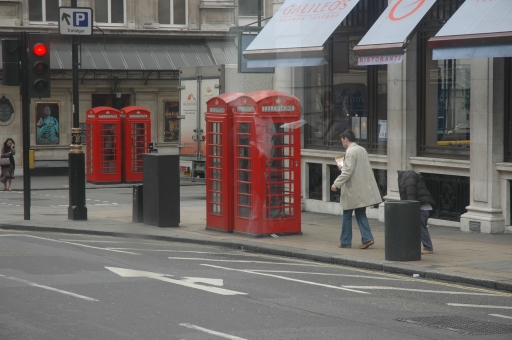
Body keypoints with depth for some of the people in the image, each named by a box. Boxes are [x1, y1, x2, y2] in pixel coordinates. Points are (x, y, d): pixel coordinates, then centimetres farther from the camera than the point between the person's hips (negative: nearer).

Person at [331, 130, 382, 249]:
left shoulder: (351, 152, -16)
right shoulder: (362, 150, 11)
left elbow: (348, 171, -22)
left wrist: (337, 184, -20)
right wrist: (343, 168, 26)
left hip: (352, 190, -8)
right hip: (363, 189, 8)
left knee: (347, 216, 4)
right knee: (360, 214, 12)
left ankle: (345, 241, 10)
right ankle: (367, 238, 0)